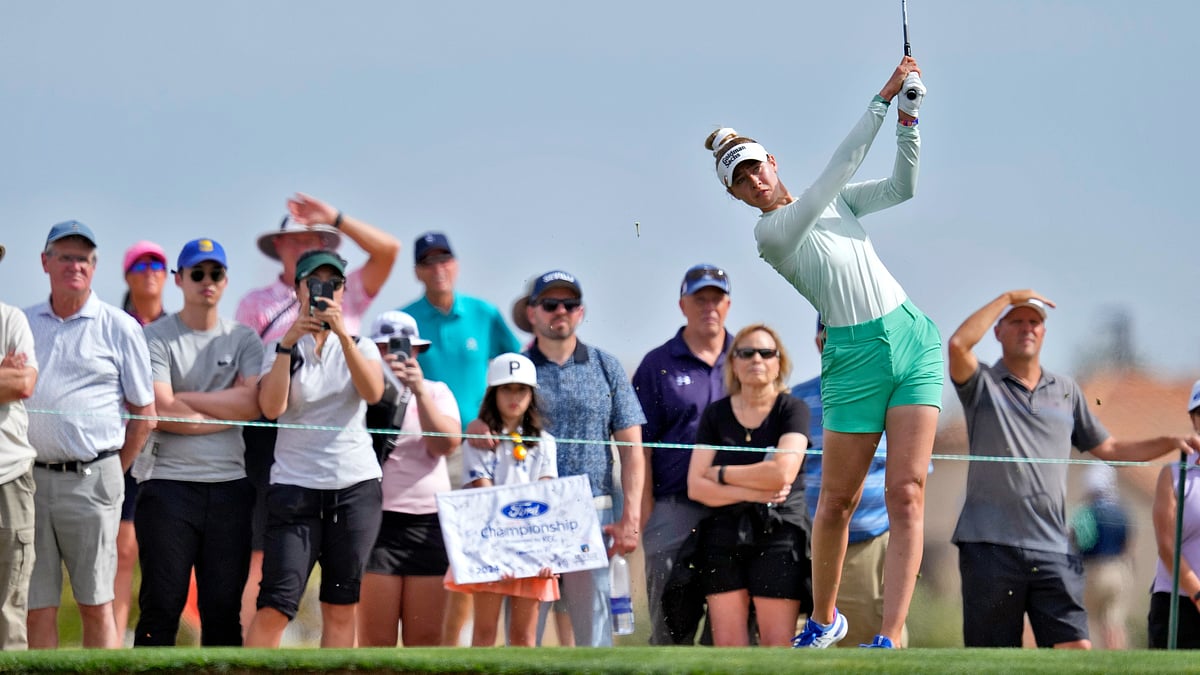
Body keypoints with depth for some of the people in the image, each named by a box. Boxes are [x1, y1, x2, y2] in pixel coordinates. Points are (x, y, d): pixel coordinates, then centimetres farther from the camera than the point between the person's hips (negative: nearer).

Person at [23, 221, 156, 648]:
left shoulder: (119, 328, 4)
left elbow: (144, 414, 6)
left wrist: (113, 472, 5)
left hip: (90, 480, -3)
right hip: (29, 478, 3)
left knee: (96, 604, -2)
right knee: (36, 608, 3)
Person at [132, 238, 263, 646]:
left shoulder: (243, 340, 12)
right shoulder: (157, 337, 1)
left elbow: (254, 401, -4)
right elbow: (161, 412, -11)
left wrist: (184, 400, -6)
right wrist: (230, 409, -4)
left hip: (230, 486, 3)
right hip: (169, 485, -3)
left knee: (224, 608, 4)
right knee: (161, 607, -4)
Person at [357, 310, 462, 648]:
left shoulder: (436, 392, 15)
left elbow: (447, 443, -2)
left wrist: (419, 391, -10)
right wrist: (380, 387, -11)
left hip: (430, 522, 3)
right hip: (378, 518, -3)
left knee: (426, 639, -2)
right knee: (376, 639, -8)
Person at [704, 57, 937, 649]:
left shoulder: (834, 201, 13)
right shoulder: (770, 233, -6)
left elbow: (901, 187, 5)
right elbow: (838, 170, -13)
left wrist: (909, 116, -8)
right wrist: (883, 100, -12)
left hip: (913, 336, 4)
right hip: (855, 357, -4)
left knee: (907, 493, -8)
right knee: (837, 500, 2)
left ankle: (891, 636, -13)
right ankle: (823, 619, 26)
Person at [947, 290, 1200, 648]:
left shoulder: (1066, 390, 21)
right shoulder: (982, 384, 7)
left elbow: (1109, 449, 26)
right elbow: (959, 344, -13)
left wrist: (1171, 443, 13)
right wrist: (1008, 297, -2)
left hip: (1053, 550, 3)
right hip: (990, 545, -3)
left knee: (1076, 648, -10)